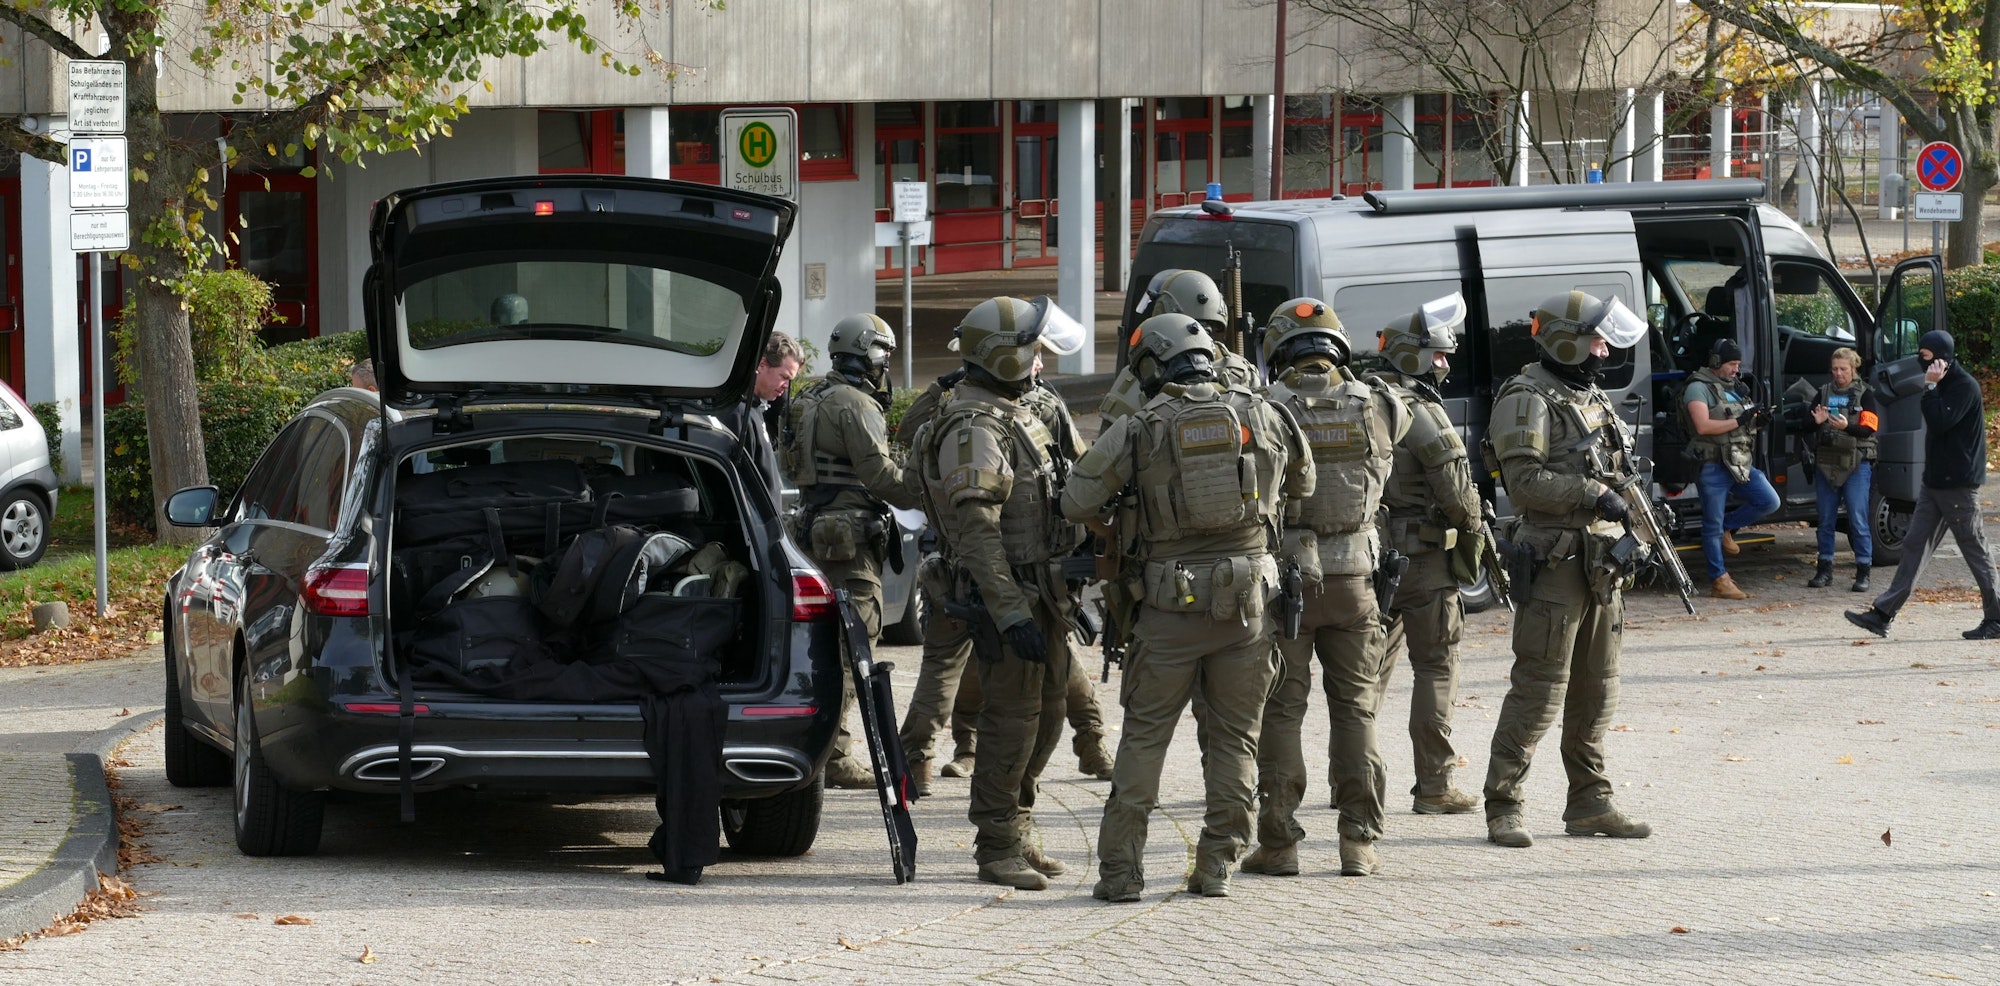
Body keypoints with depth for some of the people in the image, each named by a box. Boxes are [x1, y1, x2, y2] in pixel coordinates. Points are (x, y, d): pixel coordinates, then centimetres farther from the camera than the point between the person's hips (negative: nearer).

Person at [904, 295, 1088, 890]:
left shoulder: (1014, 414, 16)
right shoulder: (975, 426, -17)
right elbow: (978, 529, -23)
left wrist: (1067, 596, 25)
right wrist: (1011, 614, -27)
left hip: (1042, 589, 10)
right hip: (1006, 593, -10)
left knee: (1046, 710, 14)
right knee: (1011, 717, -6)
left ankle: (1016, 834, 25)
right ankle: (998, 848, 1)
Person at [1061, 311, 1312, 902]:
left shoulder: (1136, 431, -4)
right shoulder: (1262, 416, 4)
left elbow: (1075, 503, 0)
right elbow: (1303, 487, 18)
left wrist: (1120, 512, 19)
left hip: (1173, 605, -2)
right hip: (1248, 599, 2)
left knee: (1144, 736, 6)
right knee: (1235, 737, 11)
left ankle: (1121, 868, 3)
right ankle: (1217, 866, 10)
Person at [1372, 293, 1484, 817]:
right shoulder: (1423, 415, -16)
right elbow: (1456, 493, -17)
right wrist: (1474, 531, 1)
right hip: (1423, 558, -7)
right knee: (1436, 670, 0)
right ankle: (1434, 787, -1)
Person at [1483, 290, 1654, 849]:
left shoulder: (1592, 397, 19)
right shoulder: (1528, 400, -9)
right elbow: (1525, 480, -20)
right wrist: (1594, 495, -21)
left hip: (1602, 566, 9)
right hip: (1555, 565, -9)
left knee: (1597, 692, 11)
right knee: (1539, 690, -9)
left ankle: (1589, 803, 17)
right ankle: (1503, 807, -6)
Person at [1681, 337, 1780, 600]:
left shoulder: (1735, 389, 17)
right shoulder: (1699, 388, -8)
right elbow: (1703, 426, -20)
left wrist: (1758, 420, 2)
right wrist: (1738, 422, -22)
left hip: (1740, 465, 7)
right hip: (1713, 467, -7)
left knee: (1769, 501, -3)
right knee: (1713, 524, -1)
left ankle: (1727, 528, 15)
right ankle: (1719, 581, 4)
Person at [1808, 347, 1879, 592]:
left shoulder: (1864, 394, 2)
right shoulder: (1824, 392, 11)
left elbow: (1868, 429, -8)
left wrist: (1847, 427, -26)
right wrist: (1817, 421, -15)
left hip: (1856, 464, -4)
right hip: (1826, 463, 4)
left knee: (1858, 520, -6)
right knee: (1825, 519, 7)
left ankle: (1863, 572, -3)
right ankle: (1824, 570, 15)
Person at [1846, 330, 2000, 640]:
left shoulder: (1965, 387, -13)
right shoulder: (1942, 386, 16)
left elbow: (1940, 423, -23)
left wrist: (1930, 387, -19)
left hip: (1958, 485, -10)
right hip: (1935, 482, 10)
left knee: (1975, 550, -2)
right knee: (1915, 546, 5)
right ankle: (1883, 615, 2)